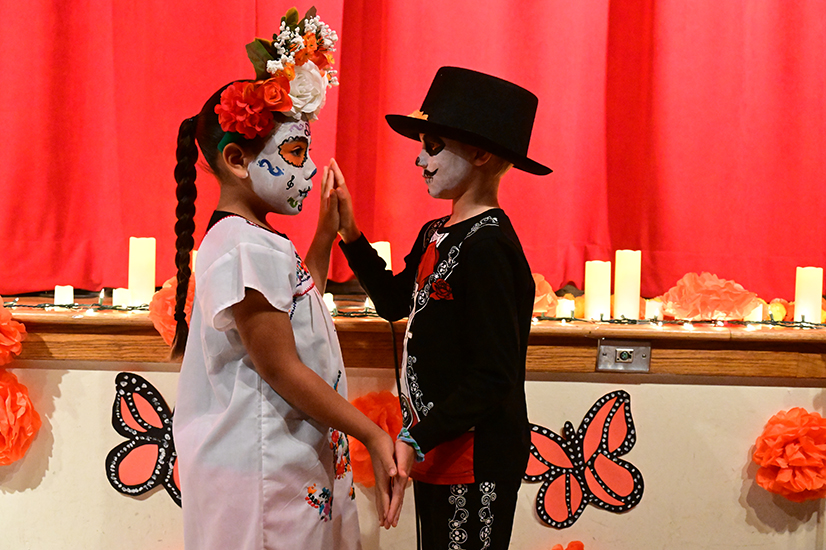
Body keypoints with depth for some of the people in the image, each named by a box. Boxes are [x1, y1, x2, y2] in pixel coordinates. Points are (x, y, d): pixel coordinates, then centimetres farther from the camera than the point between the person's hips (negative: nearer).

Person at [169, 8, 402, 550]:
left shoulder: (259, 241, 12)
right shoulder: (244, 248, -19)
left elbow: (298, 300, 31)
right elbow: (281, 369, -21)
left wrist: (328, 231, 24)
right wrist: (374, 435, -17)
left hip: (294, 469, 10)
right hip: (261, 479, -10)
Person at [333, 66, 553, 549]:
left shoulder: (487, 246, -19)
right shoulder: (436, 236, 10)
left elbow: (494, 377, -22)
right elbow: (394, 301, 26)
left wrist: (417, 441, -22)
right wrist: (350, 233, 16)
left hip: (477, 462, -9)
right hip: (437, 453, 9)